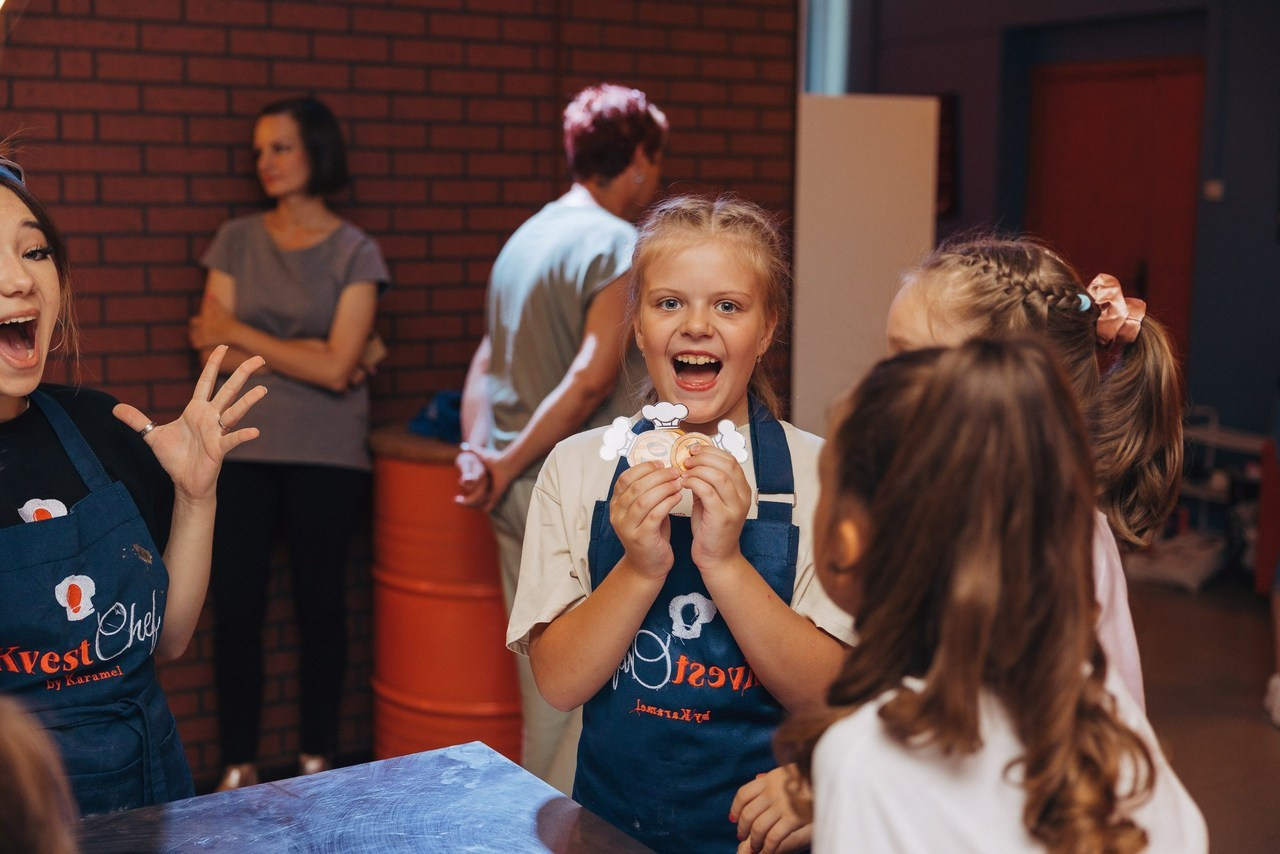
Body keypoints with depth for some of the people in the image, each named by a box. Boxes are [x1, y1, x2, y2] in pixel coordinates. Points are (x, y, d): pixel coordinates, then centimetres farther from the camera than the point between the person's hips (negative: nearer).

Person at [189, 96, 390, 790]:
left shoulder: (355, 252, -1)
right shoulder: (236, 240, 6)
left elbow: (337, 368, -11)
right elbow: (211, 348, -2)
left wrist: (239, 333, -6)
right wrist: (306, 356, -9)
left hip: (326, 459, -2)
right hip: (242, 452, 2)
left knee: (320, 608, 7)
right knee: (235, 609, 2)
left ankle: (317, 759, 22)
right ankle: (239, 765, 16)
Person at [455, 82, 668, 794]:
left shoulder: (526, 237, 14)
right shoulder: (620, 245, -12)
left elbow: (486, 362, 9)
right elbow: (592, 378, -21)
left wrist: (480, 453, -1)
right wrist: (510, 464, -14)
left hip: (520, 496, 8)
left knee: (545, 683, 18)